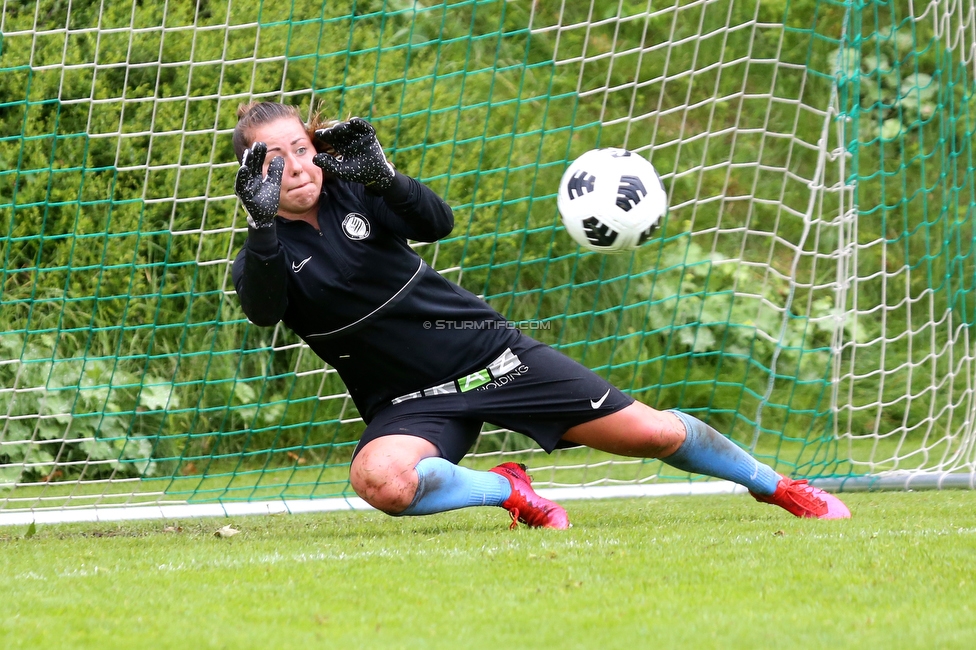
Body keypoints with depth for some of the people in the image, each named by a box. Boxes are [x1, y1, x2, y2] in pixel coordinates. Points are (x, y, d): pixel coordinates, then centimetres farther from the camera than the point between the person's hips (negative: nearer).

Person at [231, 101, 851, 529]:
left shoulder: (352, 186, -3)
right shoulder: (262, 258, -6)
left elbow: (438, 222, -19)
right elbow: (263, 308, -30)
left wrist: (385, 178, -37)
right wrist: (263, 222, -46)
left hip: (487, 349, 1)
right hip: (411, 403, -1)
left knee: (654, 433, -1)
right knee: (379, 478, -37)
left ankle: (778, 487, 26)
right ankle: (509, 491, -10)